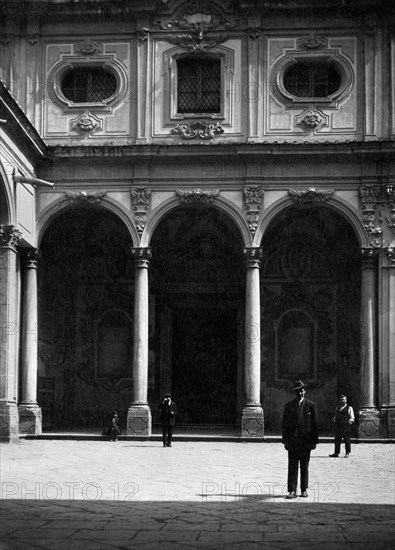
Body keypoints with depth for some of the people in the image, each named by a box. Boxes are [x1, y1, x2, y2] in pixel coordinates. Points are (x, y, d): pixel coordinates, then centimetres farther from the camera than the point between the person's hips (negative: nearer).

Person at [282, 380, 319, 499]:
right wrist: (285, 441, 0)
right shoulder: (288, 406, 6)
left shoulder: (311, 405, 3)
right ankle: (292, 491, -6)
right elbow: (285, 425, 6)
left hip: (306, 441, 0)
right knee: (292, 467, -4)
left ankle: (304, 489, 18)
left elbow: (315, 424, 2)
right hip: (292, 442, 0)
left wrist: (314, 440, -3)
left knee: (304, 467, 8)